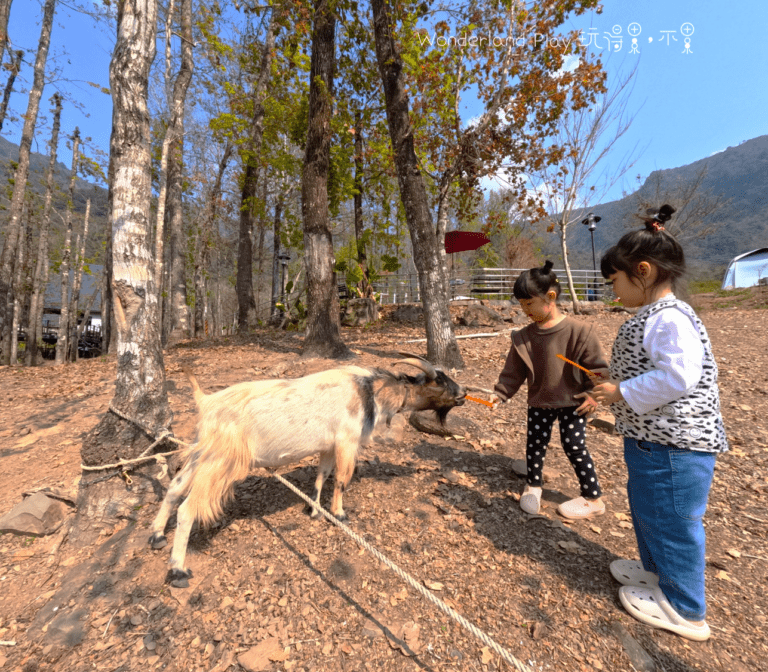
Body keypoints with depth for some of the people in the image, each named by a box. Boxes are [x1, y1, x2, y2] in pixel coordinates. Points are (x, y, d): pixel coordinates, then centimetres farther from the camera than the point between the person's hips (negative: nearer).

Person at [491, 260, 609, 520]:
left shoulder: (578, 330, -15)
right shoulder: (524, 337, -4)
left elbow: (597, 365, -7)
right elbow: (514, 370, 0)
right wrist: (500, 393, -6)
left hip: (573, 401, -3)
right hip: (539, 401, 4)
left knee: (574, 446, 3)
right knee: (535, 444, 11)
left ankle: (593, 498, 24)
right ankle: (533, 486, 34)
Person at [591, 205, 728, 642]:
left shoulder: (670, 318, -23)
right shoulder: (652, 317, 10)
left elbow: (677, 376, -31)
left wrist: (622, 392, -23)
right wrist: (616, 384, 10)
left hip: (675, 445, -11)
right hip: (652, 439, 11)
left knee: (670, 519, 6)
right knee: (646, 507, 25)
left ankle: (684, 610, 27)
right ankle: (656, 570, 47)